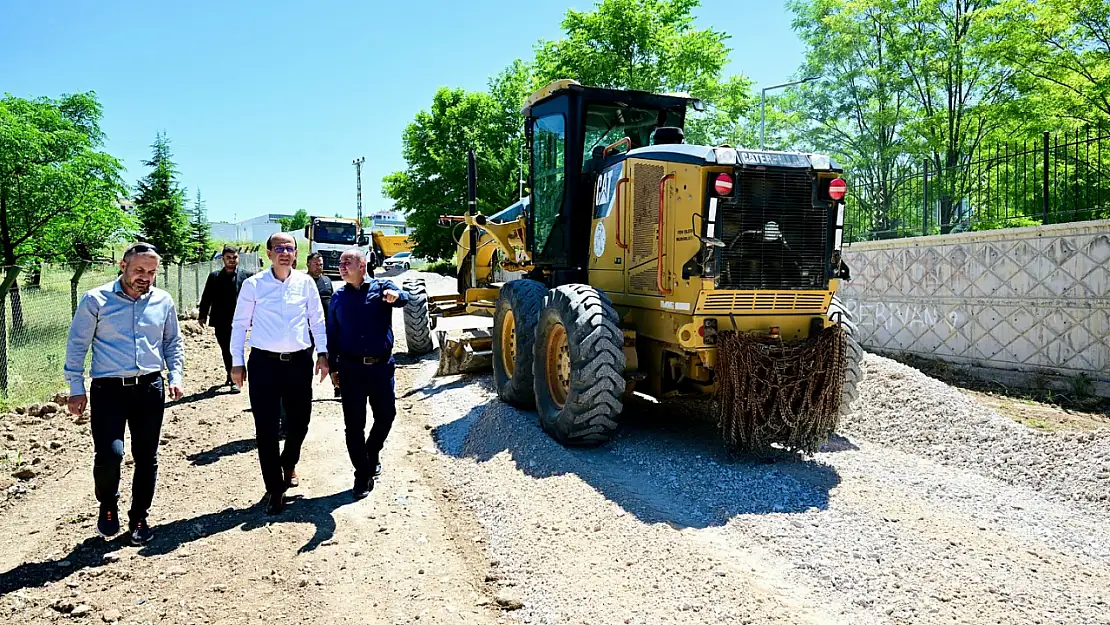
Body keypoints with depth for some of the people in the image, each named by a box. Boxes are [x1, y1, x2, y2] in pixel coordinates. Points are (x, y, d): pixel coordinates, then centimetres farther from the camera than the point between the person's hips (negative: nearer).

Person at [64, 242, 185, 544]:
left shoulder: (163, 301, 6)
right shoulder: (95, 300, -3)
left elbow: (173, 343, 16)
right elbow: (77, 345, 2)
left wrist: (175, 377, 4)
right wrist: (76, 388, -1)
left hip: (150, 388, 3)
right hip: (108, 389, -3)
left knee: (146, 457, 7)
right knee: (110, 453, -15)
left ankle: (139, 518, 26)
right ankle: (108, 506, 16)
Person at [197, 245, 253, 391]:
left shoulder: (246, 275, 1)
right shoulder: (214, 276, 8)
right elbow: (206, 297, 8)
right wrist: (202, 316, 2)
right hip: (220, 321, 3)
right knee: (225, 350, 12)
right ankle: (230, 375, 27)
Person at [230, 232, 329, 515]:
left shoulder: (305, 282, 2)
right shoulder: (254, 284, -1)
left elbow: (317, 320, 8)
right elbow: (240, 324, 3)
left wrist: (322, 353, 2)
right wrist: (237, 362, 1)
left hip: (299, 361, 2)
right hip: (264, 363, -2)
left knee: (300, 421, 12)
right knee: (266, 428, 0)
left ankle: (288, 463, 43)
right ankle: (274, 489, 13)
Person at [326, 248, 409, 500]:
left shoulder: (381, 287, 1)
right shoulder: (338, 297, 8)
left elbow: (404, 298, -21)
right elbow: (332, 334, 10)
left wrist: (396, 296, -45)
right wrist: (332, 367, 5)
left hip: (381, 365, -1)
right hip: (350, 368, 1)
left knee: (386, 415, 9)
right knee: (354, 423, 1)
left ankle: (372, 455, 37)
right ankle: (363, 475, 14)